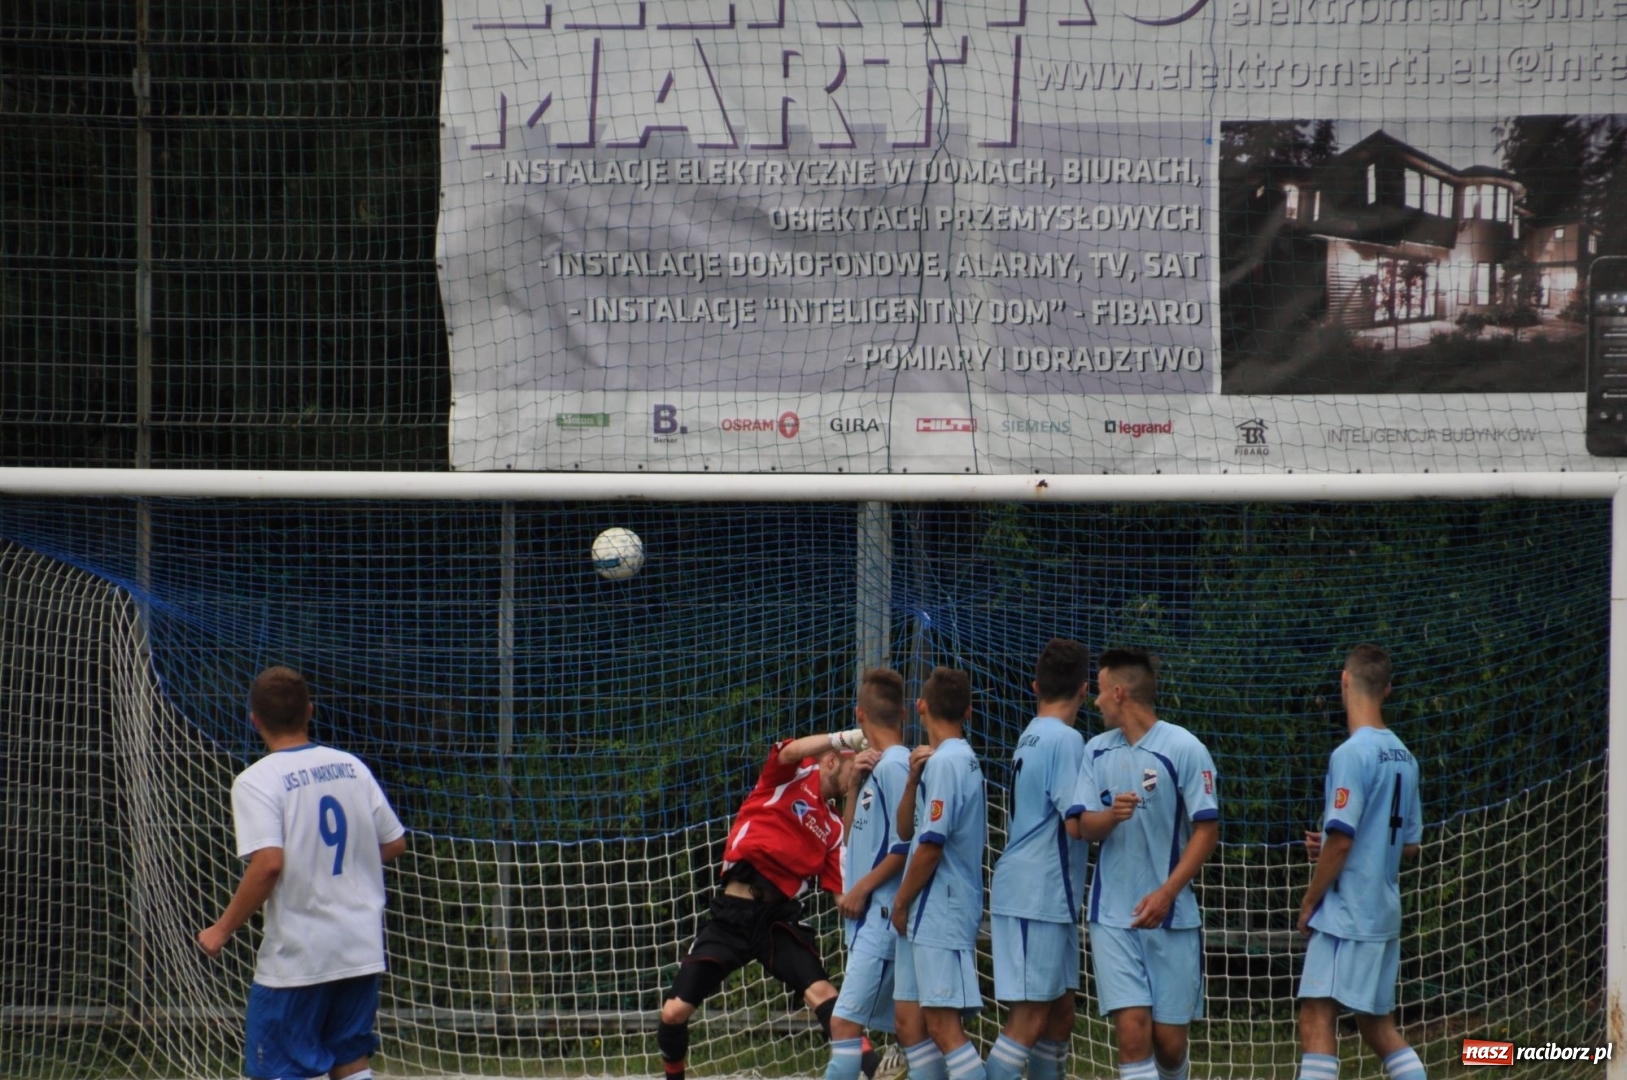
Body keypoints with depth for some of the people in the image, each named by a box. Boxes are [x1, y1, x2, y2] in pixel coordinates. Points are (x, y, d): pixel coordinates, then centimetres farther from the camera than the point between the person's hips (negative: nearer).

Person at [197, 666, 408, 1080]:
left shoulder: (257, 781, -11)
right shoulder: (351, 767, 6)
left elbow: (269, 863, -22)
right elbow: (394, 843, 10)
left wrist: (222, 930, -13)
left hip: (297, 956, -6)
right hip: (362, 949, 6)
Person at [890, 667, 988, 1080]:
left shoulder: (945, 762, -13)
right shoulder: (964, 759, 16)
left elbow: (931, 845, -17)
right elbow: (906, 830, 16)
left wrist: (901, 902, -6)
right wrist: (913, 779, 0)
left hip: (940, 911, -10)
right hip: (928, 916, 10)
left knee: (943, 1026, -14)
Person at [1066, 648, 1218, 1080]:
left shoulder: (1183, 748, -7)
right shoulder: (1097, 751, 8)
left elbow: (1207, 829, -7)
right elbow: (1084, 827, 7)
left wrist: (1166, 893, -16)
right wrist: (1111, 815, -17)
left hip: (1171, 915, -3)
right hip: (1113, 917, 3)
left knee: (1169, 1038, 1)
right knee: (1132, 1029, -11)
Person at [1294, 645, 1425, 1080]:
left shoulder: (1352, 754, -14)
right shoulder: (1403, 757, 10)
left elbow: (1341, 839, -18)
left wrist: (1309, 901, -6)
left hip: (1346, 913, -8)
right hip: (1385, 912, 9)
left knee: (1316, 1018, -12)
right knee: (1378, 1024, 16)